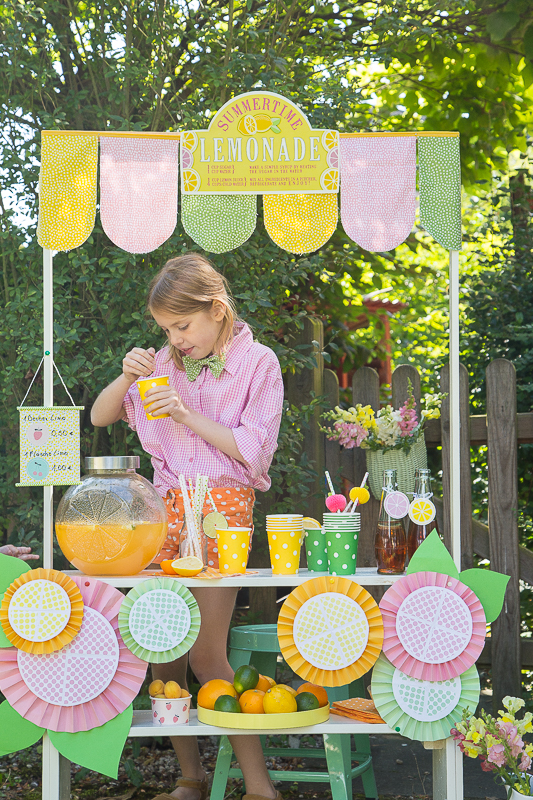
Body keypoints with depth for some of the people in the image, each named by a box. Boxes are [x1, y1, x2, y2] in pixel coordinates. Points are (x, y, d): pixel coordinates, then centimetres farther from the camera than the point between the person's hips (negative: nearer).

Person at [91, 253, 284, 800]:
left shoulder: (257, 363, -2)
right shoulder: (167, 364, 10)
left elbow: (254, 452, -9)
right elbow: (100, 417, 14)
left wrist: (187, 414, -15)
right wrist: (128, 377, -5)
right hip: (166, 506, 5)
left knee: (205, 655, -10)